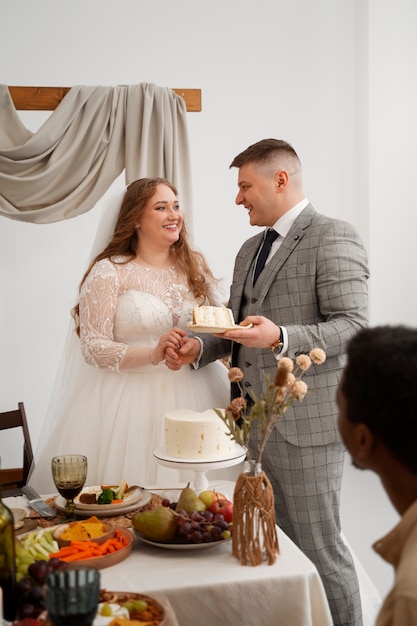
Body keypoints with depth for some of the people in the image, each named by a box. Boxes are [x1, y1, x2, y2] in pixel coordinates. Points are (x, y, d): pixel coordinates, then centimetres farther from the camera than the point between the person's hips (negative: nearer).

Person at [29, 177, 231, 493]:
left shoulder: (195, 265, 9)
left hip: (194, 393, 4)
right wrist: (152, 354, -21)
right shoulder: (109, 271, -5)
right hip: (130, 398, -4)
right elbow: (92, 346, -9)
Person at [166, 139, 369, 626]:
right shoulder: (250, 249, 18)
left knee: (317, 544, 1)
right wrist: (200, 348, 5)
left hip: (305, 422, -8)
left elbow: (353, 325, -16)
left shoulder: (333, 239, -8)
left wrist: (281, 338, -28)